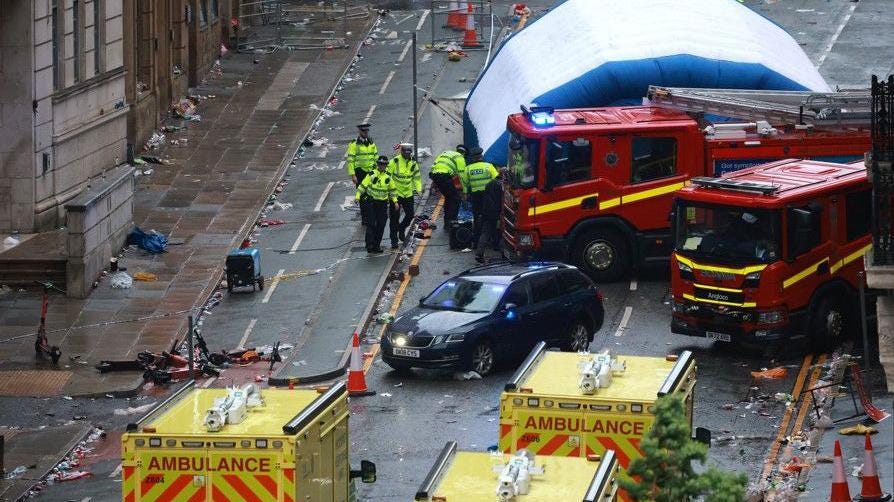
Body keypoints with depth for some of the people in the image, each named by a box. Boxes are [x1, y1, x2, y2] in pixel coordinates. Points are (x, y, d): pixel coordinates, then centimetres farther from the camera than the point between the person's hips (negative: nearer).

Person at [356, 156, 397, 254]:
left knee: (381, 225, 6)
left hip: (383, 204, 4)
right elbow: (363, 186, -4)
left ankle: (377, 245, 15)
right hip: (371, 202, -4)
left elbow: (392, 190, 17)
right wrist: (358, 196, -14)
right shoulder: (371, 175, -5)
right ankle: (369, 245, -7)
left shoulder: (388, 177, 6)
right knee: (371, 224, -8)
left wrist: (395, 201, 9)